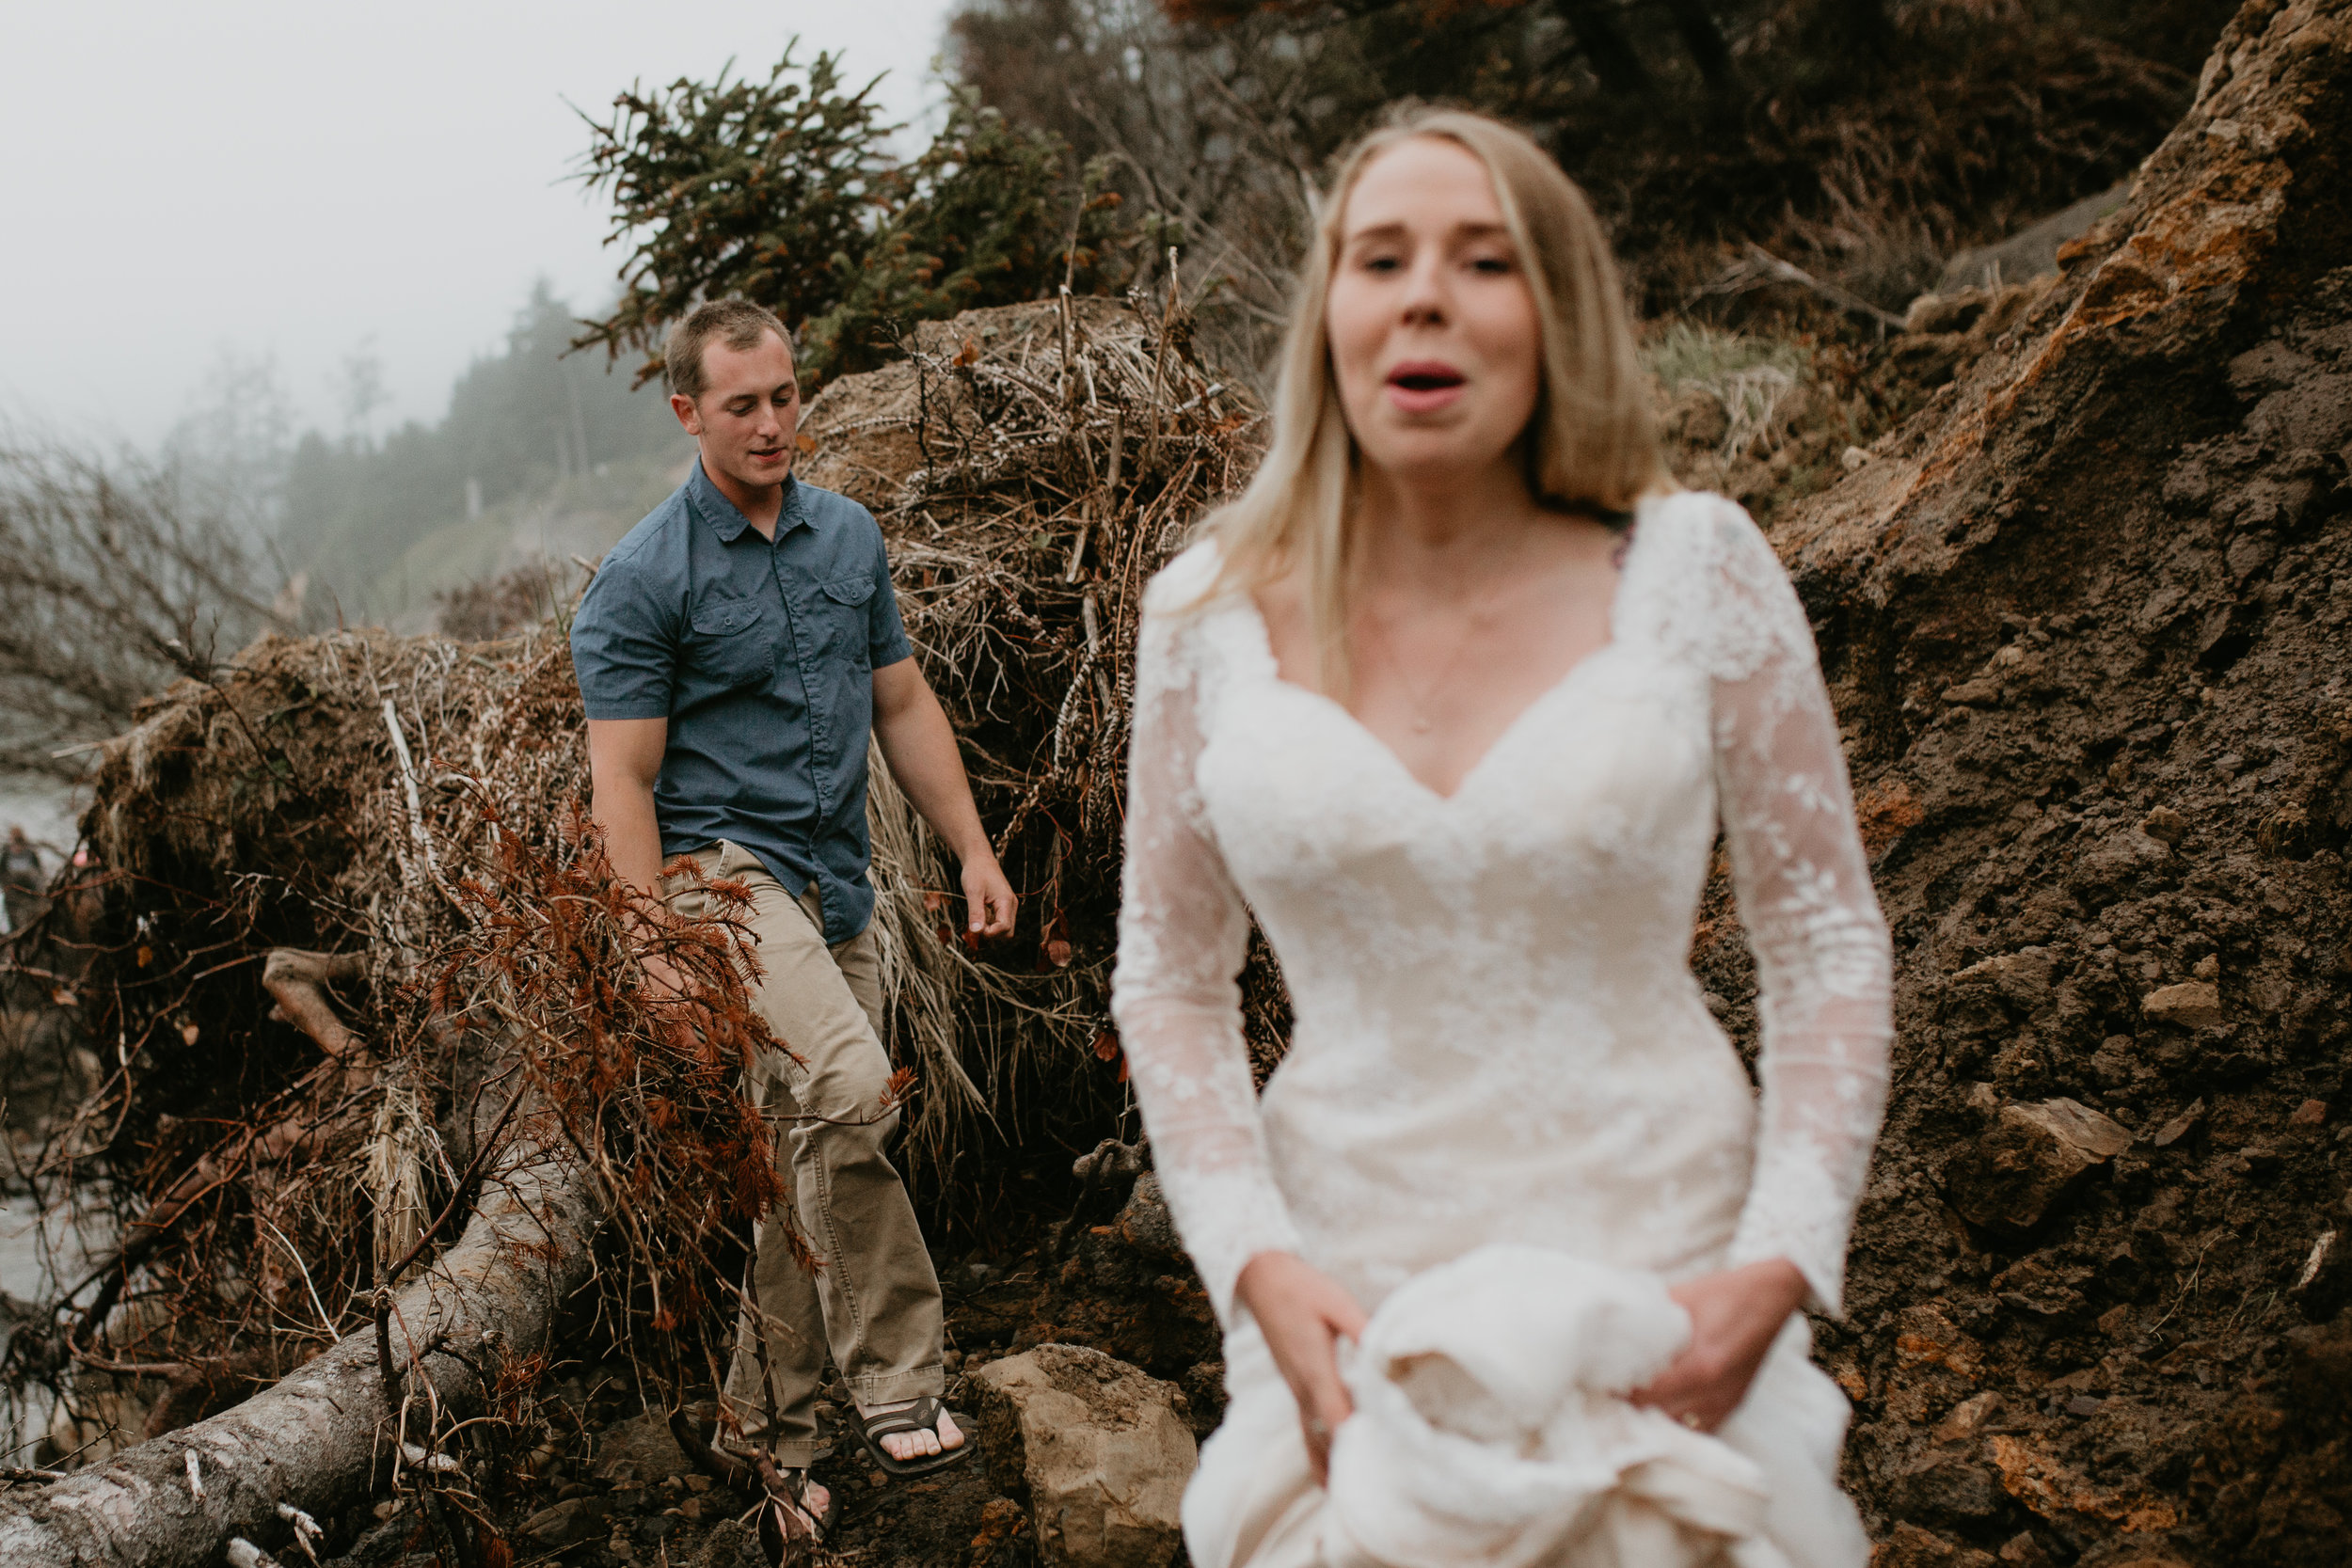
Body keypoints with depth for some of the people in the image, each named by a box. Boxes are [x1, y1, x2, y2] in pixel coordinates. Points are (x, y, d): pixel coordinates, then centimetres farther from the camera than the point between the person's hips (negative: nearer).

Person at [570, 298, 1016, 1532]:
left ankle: (768, 1421, 25)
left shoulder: (850, 536, 10)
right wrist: (659, 952, -19)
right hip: (721, 865, -7)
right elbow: (622, 779, -11)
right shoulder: (640, 580, -9)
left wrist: (974, 852, 11)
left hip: (835, 888, 7)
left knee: (810, 1167, 11)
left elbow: (903, 705, 16)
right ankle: (897, 1388, -23)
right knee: (849, 1083, -30)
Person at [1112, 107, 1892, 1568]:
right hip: (1347, 1287, 1)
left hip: (1659, 1272, -1)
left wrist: (1782, 1263, -9)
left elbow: (1831, 942, 0)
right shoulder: (1215, 611, -1)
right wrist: (1255, 1264, -6)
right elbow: (1172, 977, 6)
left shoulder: (1694, 567, -5)